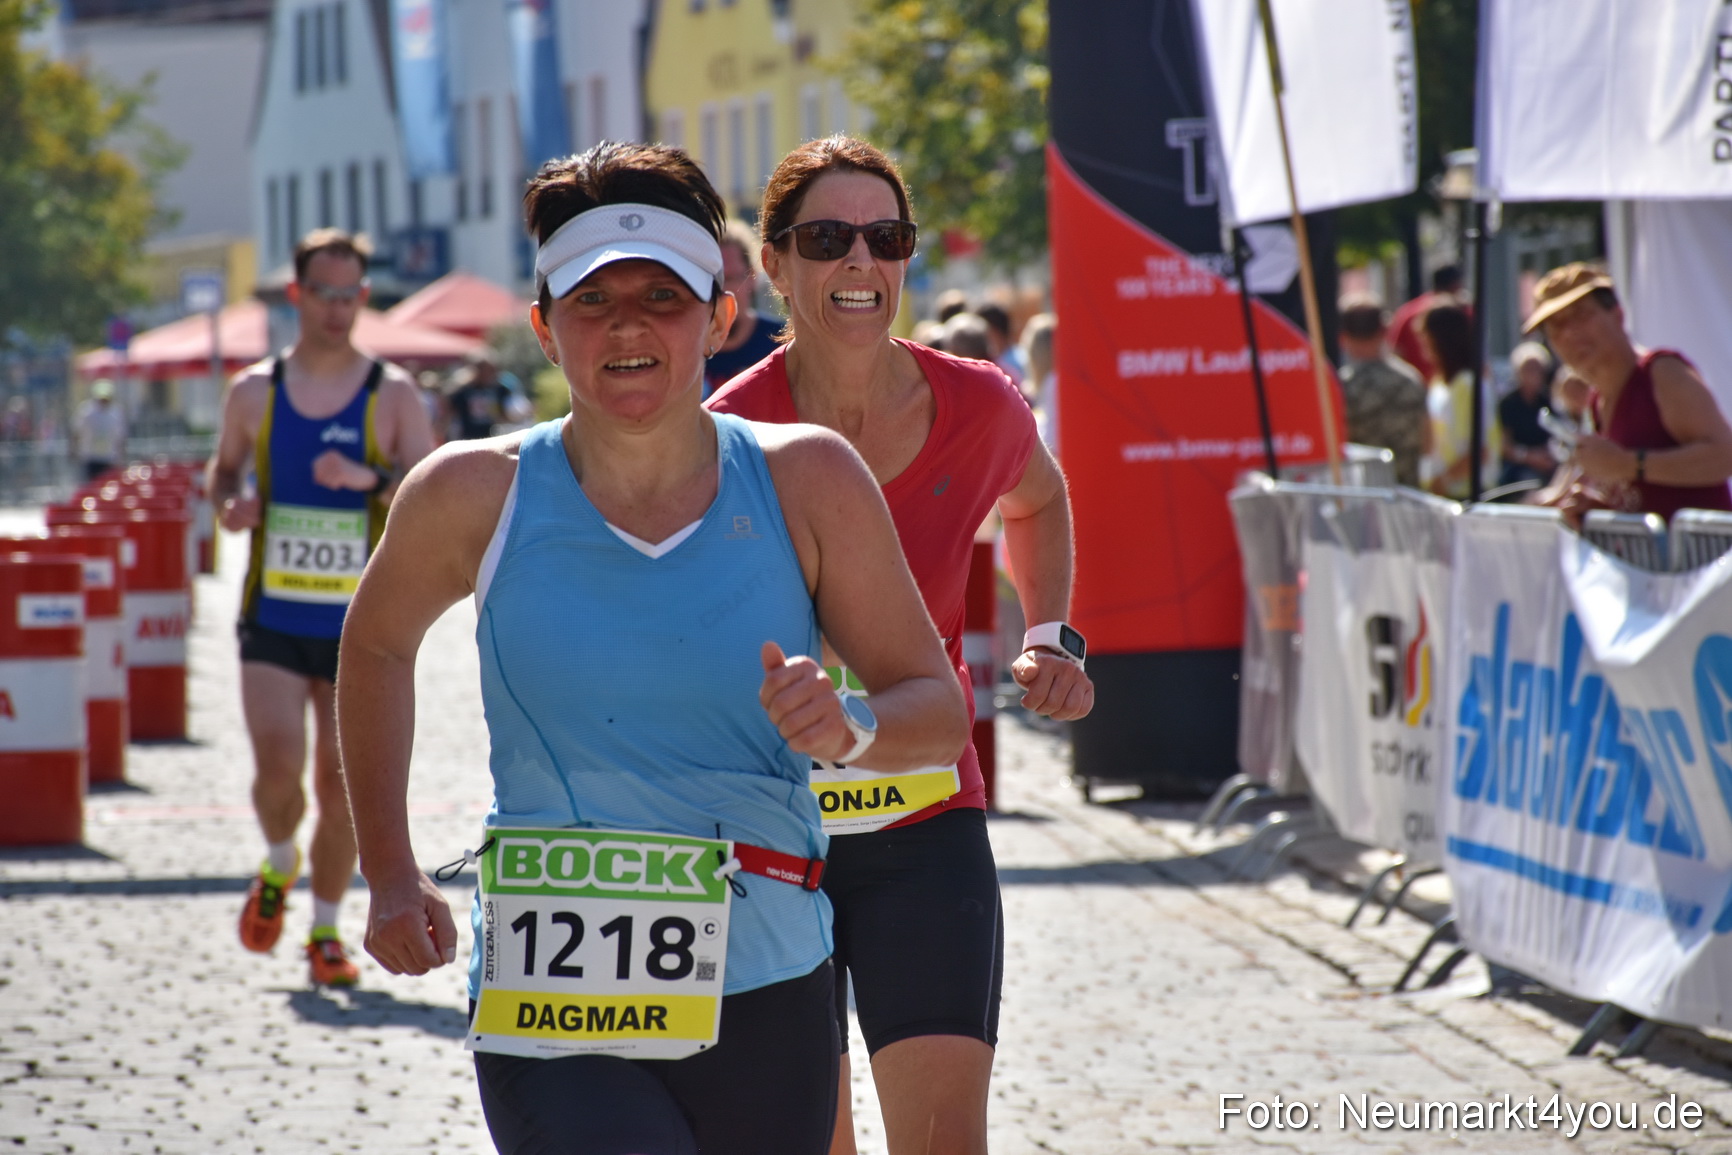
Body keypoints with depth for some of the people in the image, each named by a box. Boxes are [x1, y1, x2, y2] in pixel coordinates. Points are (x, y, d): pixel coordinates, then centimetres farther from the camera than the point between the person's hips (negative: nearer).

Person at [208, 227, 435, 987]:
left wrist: (373, 479, -24)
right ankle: (278, 867, 19)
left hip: (358, 624, 0)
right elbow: (223, 467, 20)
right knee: (278, 764, -14)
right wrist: (227, 504, -3)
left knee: (341, 781, 1)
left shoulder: (393, 395, -1)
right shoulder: (255, 391, 5)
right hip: (273, 617, 1)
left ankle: (325, 931, 17)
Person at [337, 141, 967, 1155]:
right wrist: (391, 875, 15)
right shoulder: (477, 495, -2)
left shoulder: (807, 481, -1)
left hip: (764, 1003, 2)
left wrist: (847, 733, -19)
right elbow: (376, 645, 19)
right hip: (548, 1001, -2)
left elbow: (940, 710, 3)